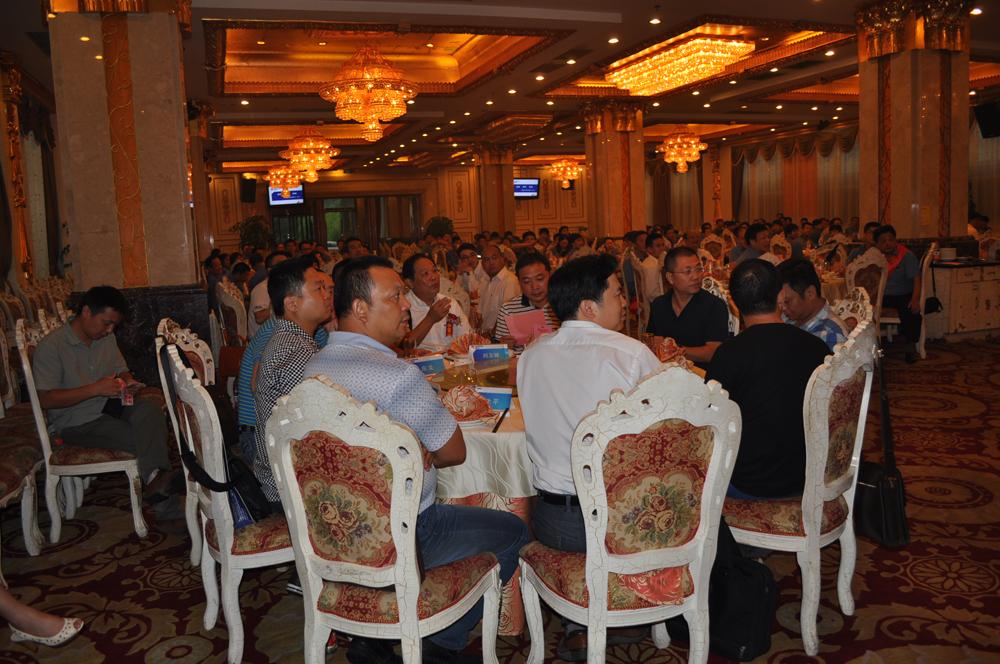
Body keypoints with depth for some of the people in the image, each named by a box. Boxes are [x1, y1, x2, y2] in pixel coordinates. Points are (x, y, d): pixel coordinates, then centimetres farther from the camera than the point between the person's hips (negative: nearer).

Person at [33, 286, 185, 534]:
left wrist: (128, 382, -2)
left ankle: (156, 477, -48)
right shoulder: (51, 346, -11)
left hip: (110, 406, 6)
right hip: (76, 423, -6)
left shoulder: (107, 339, 12)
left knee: (150, 409, -31)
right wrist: (95, 389, -23)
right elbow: (46, 399, -16)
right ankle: (167, 513, -30)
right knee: (151, 441, -27)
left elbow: (122, 371, 24)